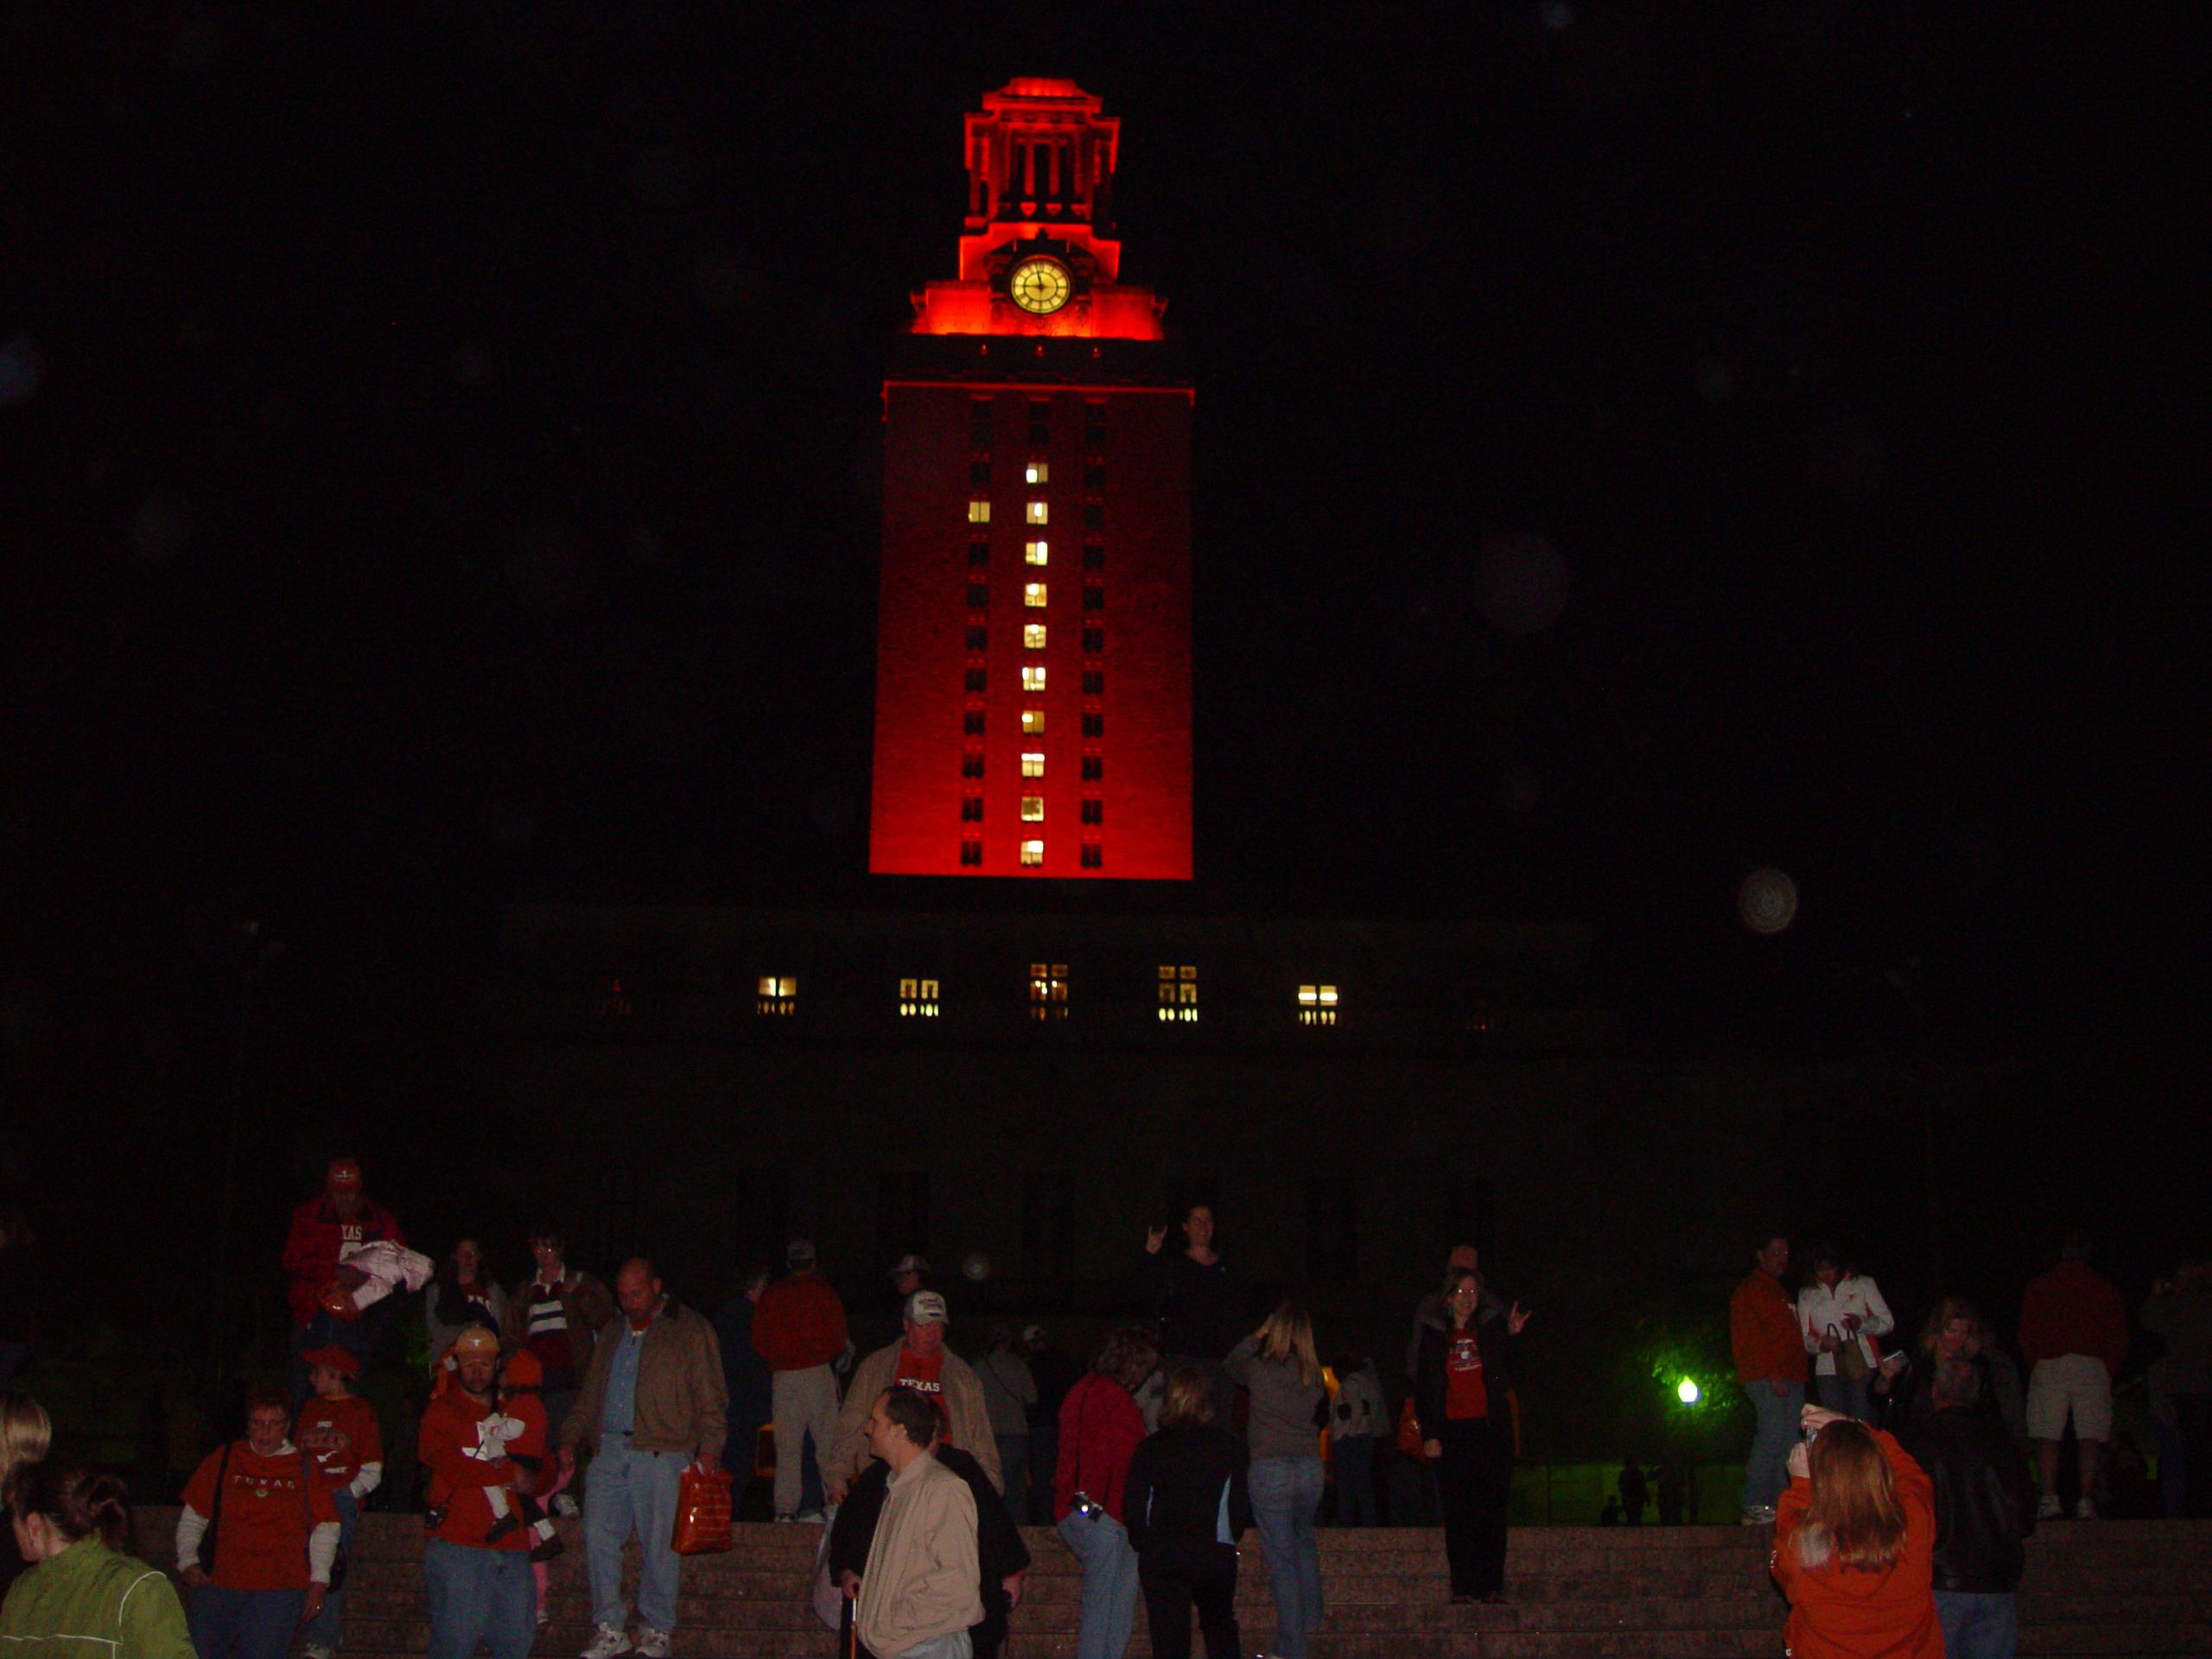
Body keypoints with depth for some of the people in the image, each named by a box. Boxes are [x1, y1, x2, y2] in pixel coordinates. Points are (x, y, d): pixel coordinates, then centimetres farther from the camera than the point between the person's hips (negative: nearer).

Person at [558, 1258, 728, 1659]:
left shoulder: (690, 1332, 3)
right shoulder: (612, 1332, 20)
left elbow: (711, 1398, 0)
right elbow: (590, 1395, 26)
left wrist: (709, 1448, -11)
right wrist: (570, 1441, 16)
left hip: (661, 1454, -5)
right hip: (609, 1450, 5)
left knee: (657, 1544, -2)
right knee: (598, 1535, -3)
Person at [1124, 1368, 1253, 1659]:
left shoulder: (1149, 1448, 1)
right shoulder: (1226, 1445, 1)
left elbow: (1133, 1505, 1)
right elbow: (1240, 1501, 2)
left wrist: (1143, 1546, 15)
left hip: (1159, 1557, 0)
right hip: (1214, 1554, 0)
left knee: (1168, 1635, 3)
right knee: (1220, 1626, 21)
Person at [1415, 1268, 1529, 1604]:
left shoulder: (1493, 1331, 8)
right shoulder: (1435, 1338, 9)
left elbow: (1508, 1377, 5)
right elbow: (1424, 1391, 9)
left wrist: (1513, 1338, -4)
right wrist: (1428, 1435, 0)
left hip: (1490, 1429, 0)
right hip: (1451, 1434, 0)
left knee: (1492, 1511, -3)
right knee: (1457, 1513, -2)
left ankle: (1492, 1586, 1)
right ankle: (1463, 1586, 1)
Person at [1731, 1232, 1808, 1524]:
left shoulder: (1780, 1293, 29)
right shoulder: (1749, 1290, 1)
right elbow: (1749, 1337, -10)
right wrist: (1772, 1374, -18)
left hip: (1790, 1379, 9)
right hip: (1766, 1378, -9)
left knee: (1790, 1442, 2)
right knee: (1773, 1434, -18)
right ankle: (1754, 1507, -19)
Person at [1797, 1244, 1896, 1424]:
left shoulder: (1863, 1284, 11)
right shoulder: (1807, 1295, 16)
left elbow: (1887, 1323, 5)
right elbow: (1804, 1337, 12)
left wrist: (1861, 1323, -14)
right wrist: (1820, 1344, -10)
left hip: (1863, 1367, -2)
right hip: (1827, 1370, 2)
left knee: (1863, 1423, -11)